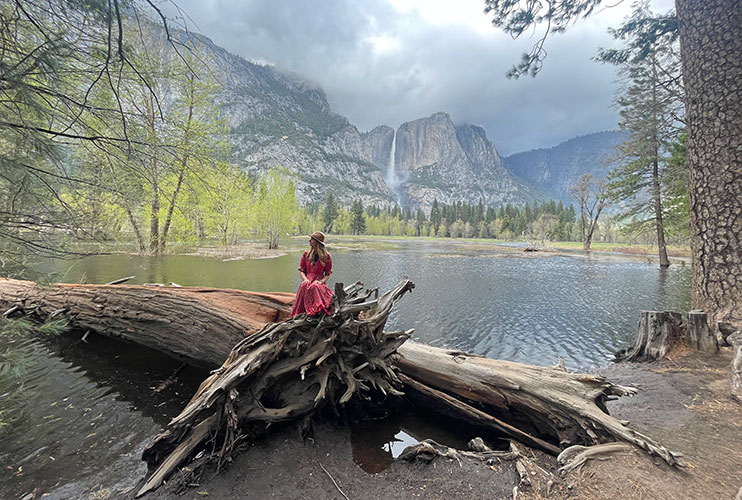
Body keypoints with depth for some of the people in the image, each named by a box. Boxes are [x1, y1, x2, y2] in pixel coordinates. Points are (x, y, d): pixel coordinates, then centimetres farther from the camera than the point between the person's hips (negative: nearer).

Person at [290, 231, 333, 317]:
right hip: (308, 280, 2)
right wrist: (305, 279, -7)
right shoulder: (306, 254, 12)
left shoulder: (326, 256, 4)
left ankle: (316, 310, -33)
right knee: (304, 286, -34)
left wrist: (321, 281, -14)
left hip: (319, 282, -2)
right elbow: (301, 270, 13)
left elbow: (327, 274, 6)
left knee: (315, 286, -37)